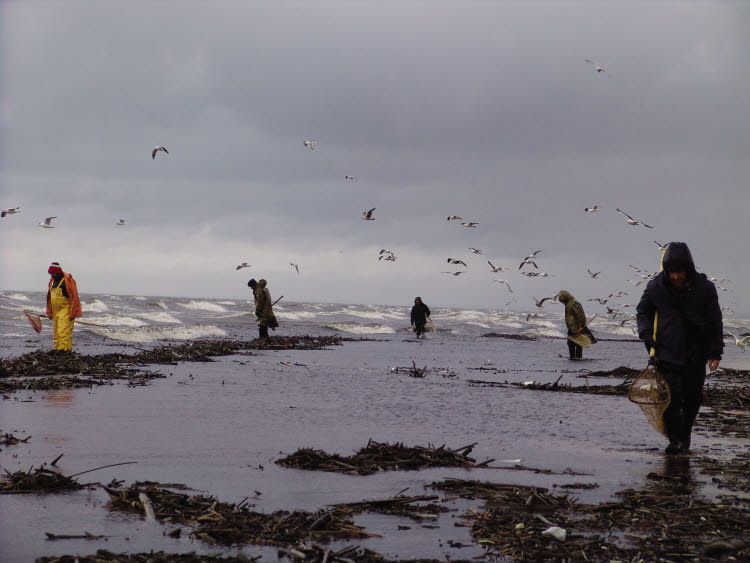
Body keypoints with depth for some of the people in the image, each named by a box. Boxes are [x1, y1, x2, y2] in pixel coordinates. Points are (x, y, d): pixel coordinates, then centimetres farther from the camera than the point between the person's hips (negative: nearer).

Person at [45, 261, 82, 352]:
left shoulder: (68, 280, -9)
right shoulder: (52, 281, 15)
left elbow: (74, 297, -12)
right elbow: (49, 298, 23)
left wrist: (72, 313, -15)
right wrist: (49, 312, 19)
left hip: (66, 311, -8)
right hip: (56, 312, 8)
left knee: (63, 333, -16)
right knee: (56, 334, 7)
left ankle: (65, 350, -20)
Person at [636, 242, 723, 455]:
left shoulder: (705, 288, -4)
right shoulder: (656, 287, -3)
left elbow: (715, 323, 3)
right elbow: (643, 311, 14)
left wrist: (715, 353, 0)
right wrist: (645, 333, -4)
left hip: (696, 356, 1)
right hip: (667, 353, -1)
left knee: (692, 399, 7)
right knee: (671, 398, -10)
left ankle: (685, 435, 27)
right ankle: (675, 440, -2)